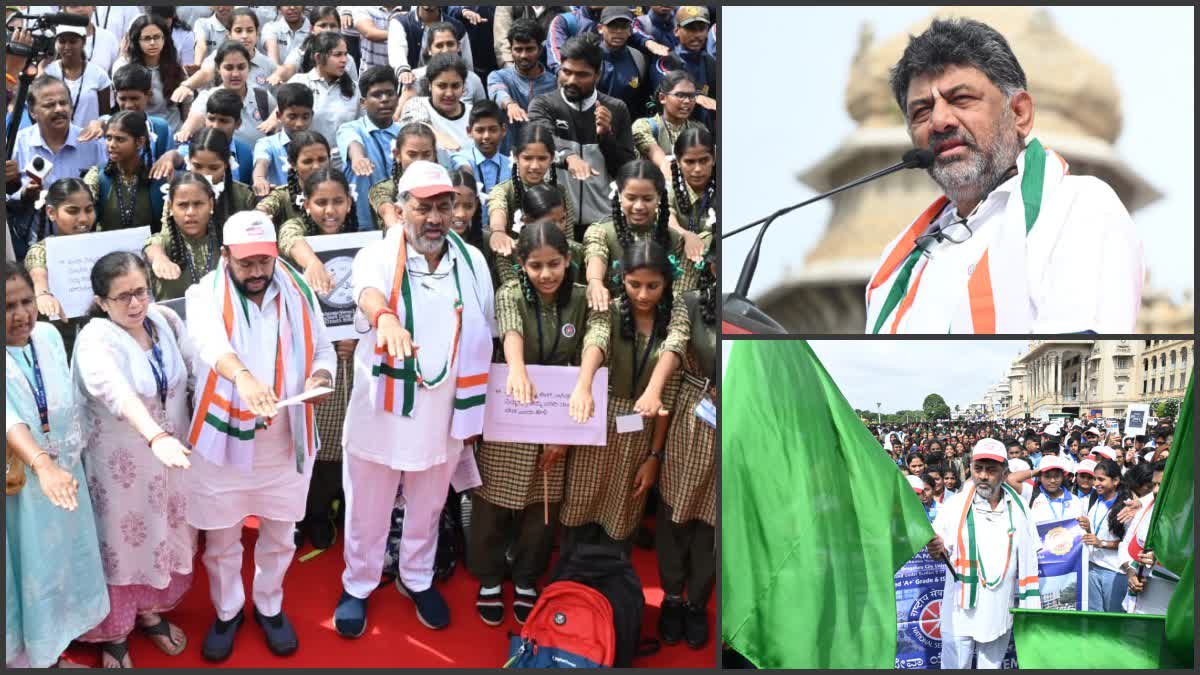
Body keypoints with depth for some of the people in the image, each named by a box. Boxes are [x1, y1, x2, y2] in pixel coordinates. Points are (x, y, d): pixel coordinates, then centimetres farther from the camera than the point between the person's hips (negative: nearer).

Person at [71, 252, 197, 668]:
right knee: (121, 541, 10)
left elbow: (194, 369, 5)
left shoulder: (166, 320, -6)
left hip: (171, 454, 5)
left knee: (163, 534, 20)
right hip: (120, 462, -5)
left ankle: (150, 612, 44)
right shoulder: (95, 340, -25)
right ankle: (113, 633, 32)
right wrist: (157, 437, -59)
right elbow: (118, 393, -43)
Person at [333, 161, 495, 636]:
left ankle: (417, 579, 45)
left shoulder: (472, 262, -3)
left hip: (444, 414, 3)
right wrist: (385, 317, -62)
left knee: (427, 508, 21)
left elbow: (481, 342, 5)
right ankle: (358, 586, 39)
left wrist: (474, 412, 8)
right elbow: (368, 291, -38)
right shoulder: (379, 255, -13)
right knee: (367, 511, 15)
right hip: (381, 411, -2)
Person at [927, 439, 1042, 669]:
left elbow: (1028, 558, 10)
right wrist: (937, 550, -29)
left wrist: (1031, 606, 8)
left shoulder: (1018, 508, 3)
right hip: (962, 609, -2)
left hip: (1000, 613, 2)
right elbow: (940, 551, -5)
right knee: (955, 665, 0)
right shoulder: (956, 505, -4)